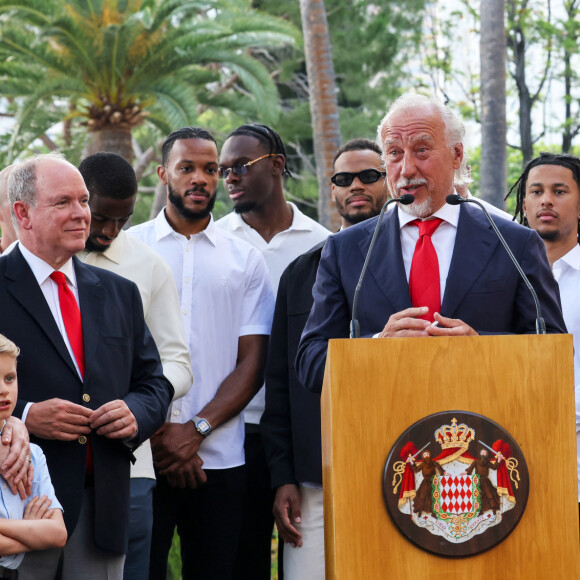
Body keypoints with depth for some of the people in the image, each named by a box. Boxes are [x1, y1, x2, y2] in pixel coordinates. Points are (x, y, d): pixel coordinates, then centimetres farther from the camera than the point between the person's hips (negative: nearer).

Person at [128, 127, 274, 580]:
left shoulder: (245, 259, 11)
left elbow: (253, 363, 5)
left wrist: (197, 429, -8)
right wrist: (157, 433, -7)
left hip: (218, 457, 1)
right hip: (141, 455, -1)